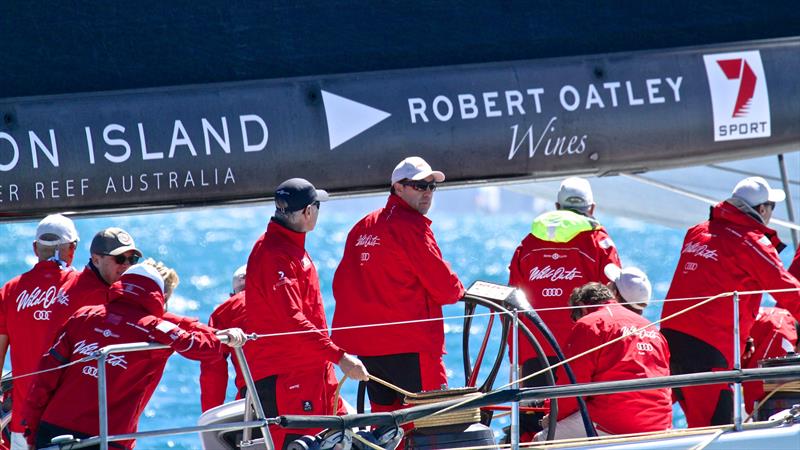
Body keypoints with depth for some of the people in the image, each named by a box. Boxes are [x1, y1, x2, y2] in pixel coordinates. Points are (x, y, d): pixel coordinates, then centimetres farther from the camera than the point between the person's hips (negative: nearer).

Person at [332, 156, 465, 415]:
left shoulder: (363, 227, 15)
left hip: (365, 344, 8)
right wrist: (457, 290, 10)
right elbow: (444, 287, -11)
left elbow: (342, 284, 17)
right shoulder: (412, 226, -10)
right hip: (408, 344, -8)